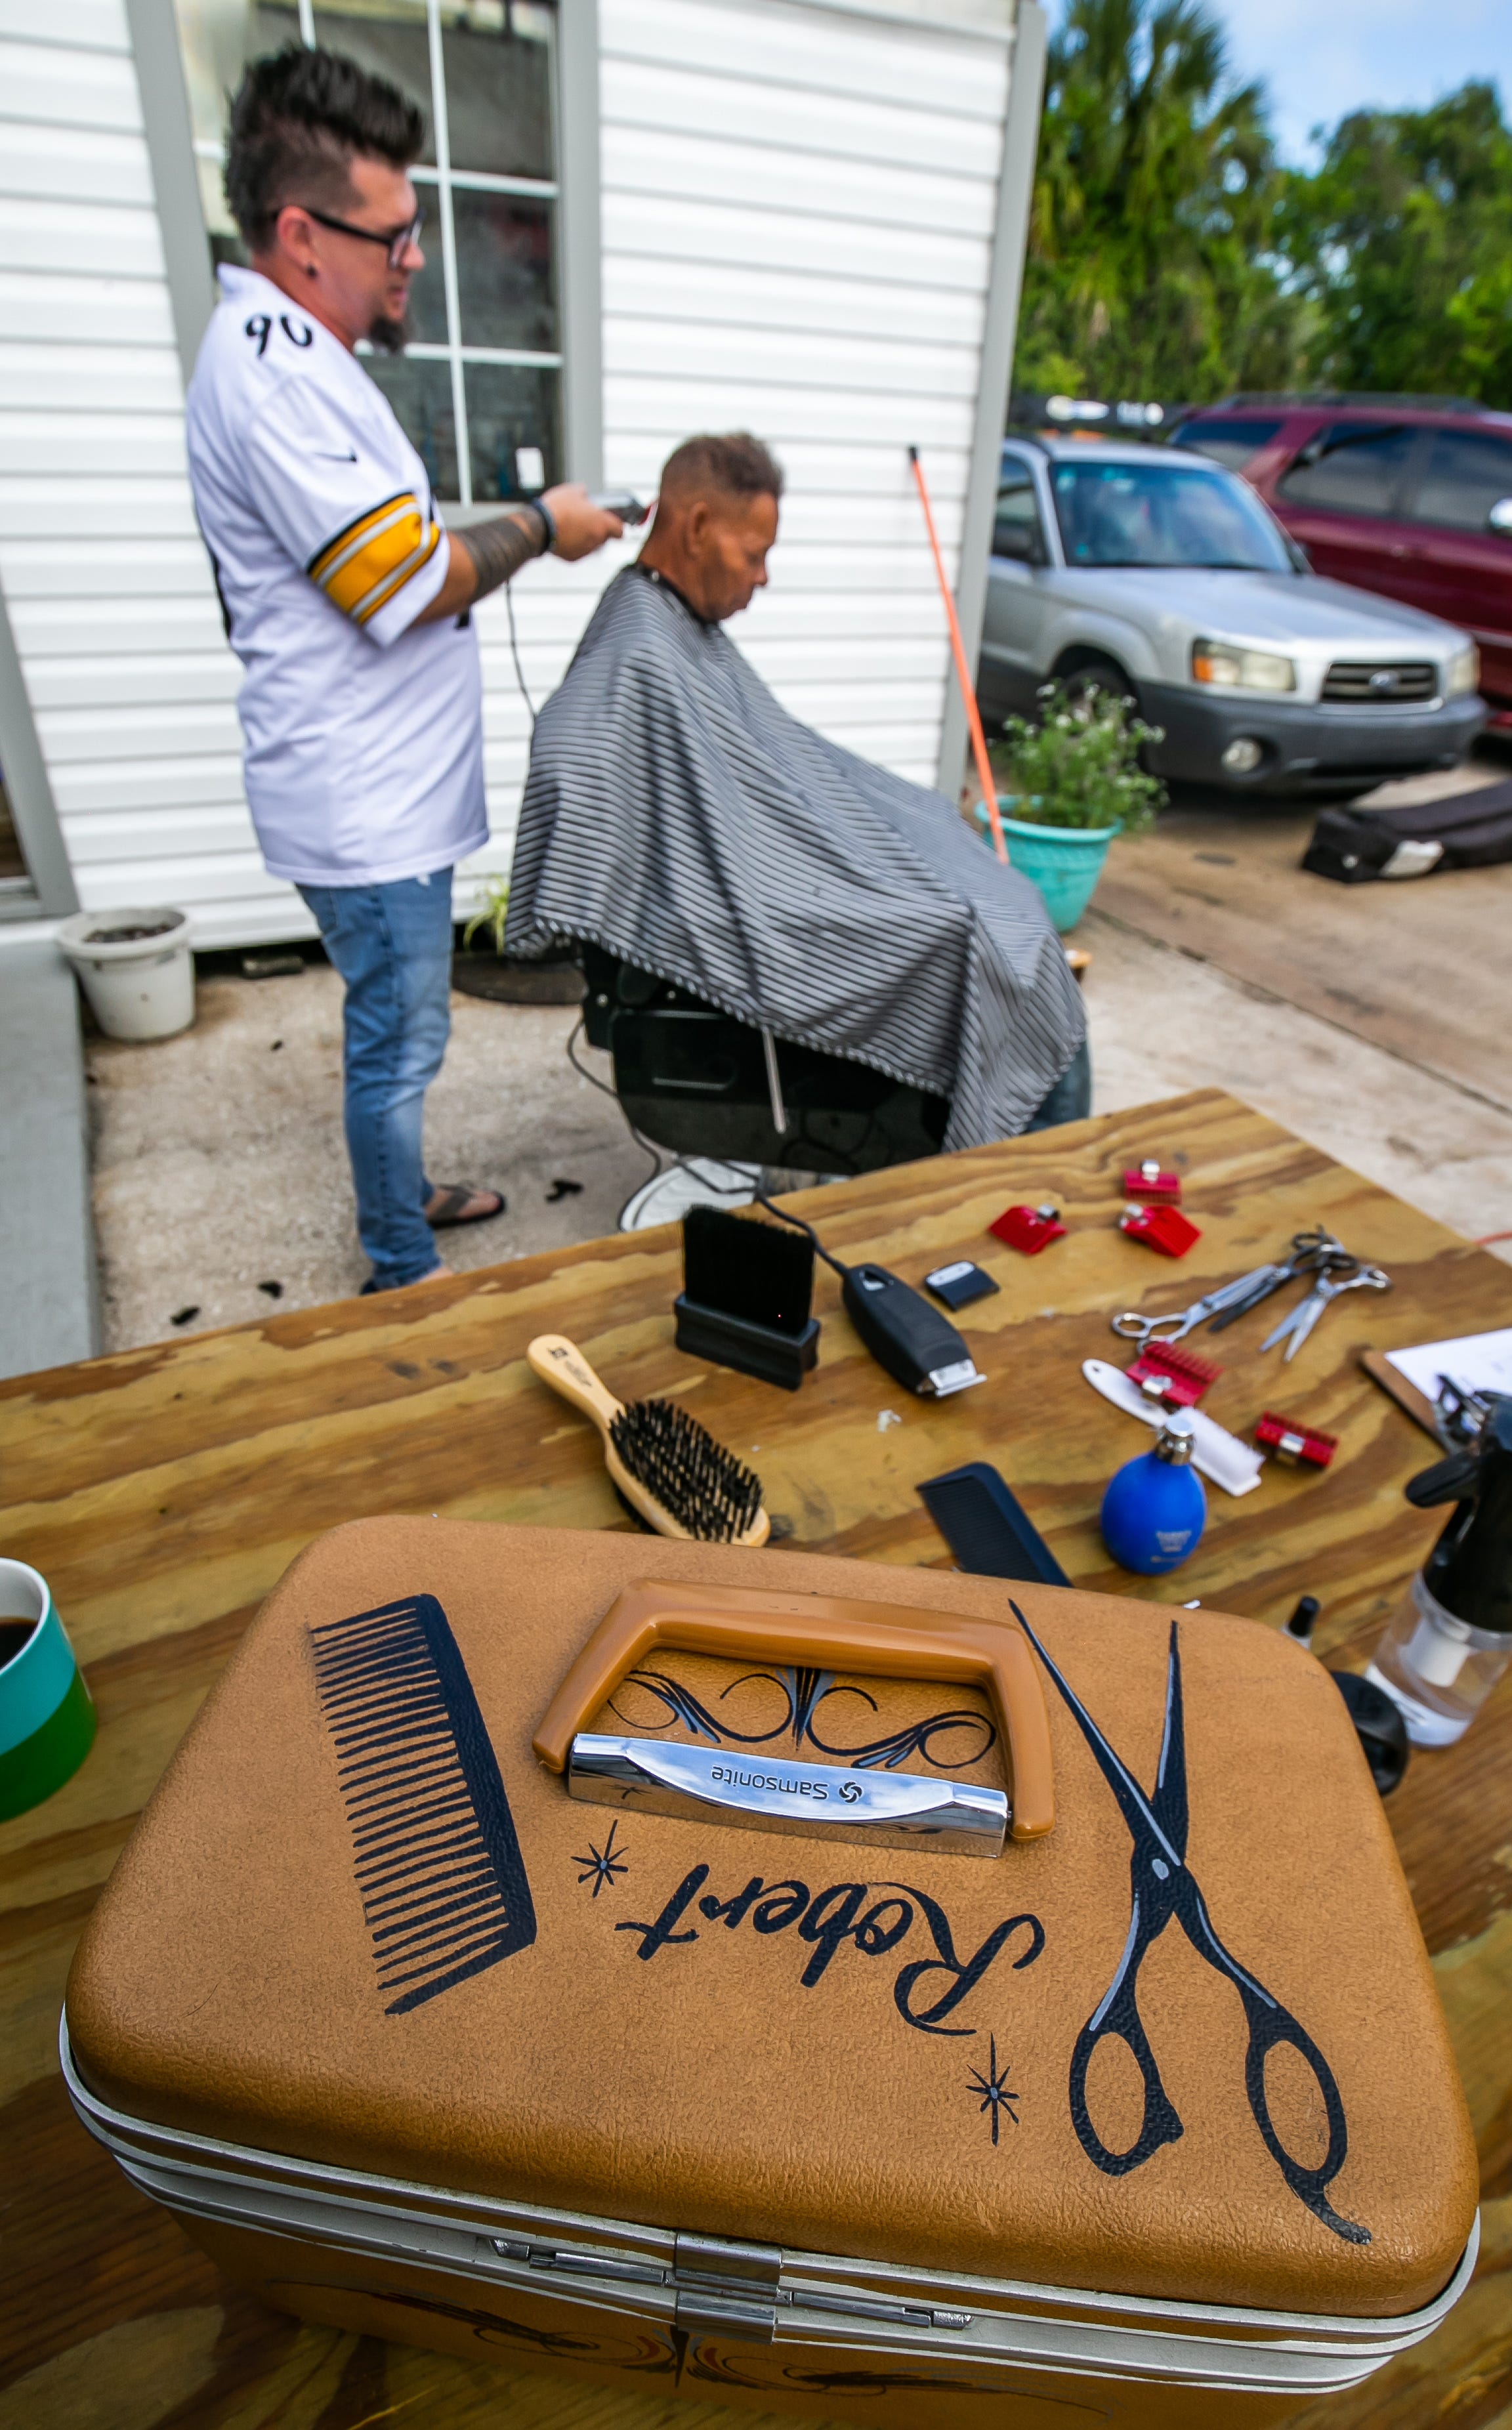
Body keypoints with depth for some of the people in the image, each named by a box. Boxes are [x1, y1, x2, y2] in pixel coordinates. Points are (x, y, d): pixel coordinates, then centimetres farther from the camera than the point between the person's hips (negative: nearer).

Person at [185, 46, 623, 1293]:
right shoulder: (272, 370, -19)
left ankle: (401, 1195, 40)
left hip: (388, 790, 11)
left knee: (396, 1027, 21)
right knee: (400, 1042, 1)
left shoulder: (290, 350, 17)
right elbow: (410, 582, -20)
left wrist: (503, 535, 11)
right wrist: (537, 526, -6)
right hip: (364, 804, -11)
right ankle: (405, 1276, 17)